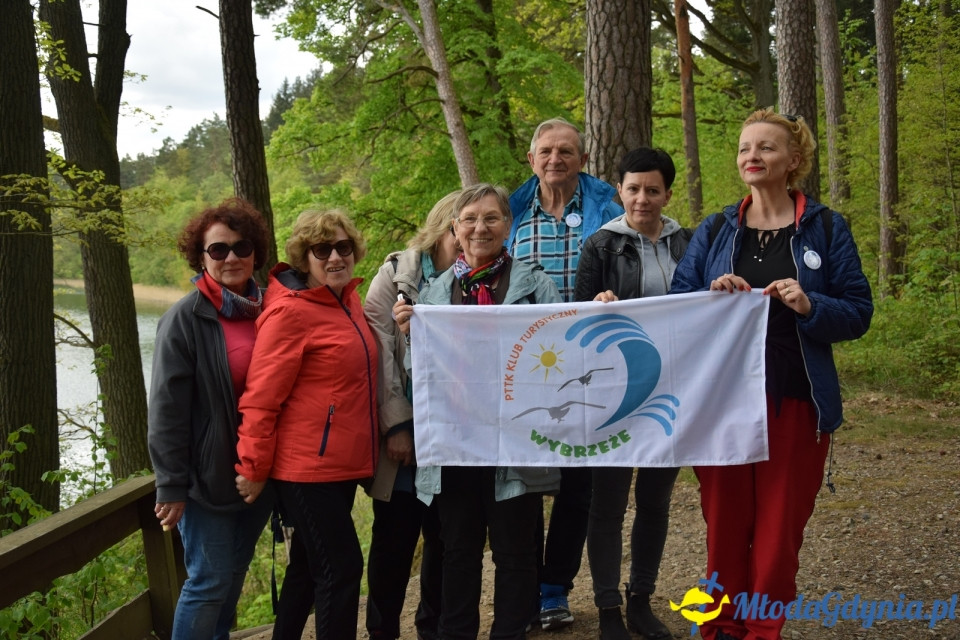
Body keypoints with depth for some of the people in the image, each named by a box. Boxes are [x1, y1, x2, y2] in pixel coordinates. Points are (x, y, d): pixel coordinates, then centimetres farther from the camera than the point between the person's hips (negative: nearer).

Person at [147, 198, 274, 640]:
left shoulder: (266, 312, 5)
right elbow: (167, 409, -12)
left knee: (234, 574, 17)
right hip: (209, 475, -5)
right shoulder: (185, 318, -10)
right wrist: (171, 487, -13)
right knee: (209, 582, 1)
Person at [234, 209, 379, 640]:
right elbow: (261, 398, -16)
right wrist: (253, 470, -13)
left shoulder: (348, 300, 9)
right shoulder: (290, 311, -16)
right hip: (307, 467, -8)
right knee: (342, 568, -4)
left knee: (309, 566, 18)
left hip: (341, 465, 8)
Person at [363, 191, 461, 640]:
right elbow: (378, 351, -8)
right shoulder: (397, 274, -2)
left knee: (445, 540, 11)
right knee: (394, 542, 7)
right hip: (402, 434, -2)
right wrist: (397, 425, -13)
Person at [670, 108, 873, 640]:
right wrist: (711, 297, -13)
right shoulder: (714, 230, 8)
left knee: (780, 527, 5)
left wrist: (810, 306, -20)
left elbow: (858, 313, -1)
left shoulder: (825, 228, 2)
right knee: (724, 522, 7)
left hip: (796, 401, -1)